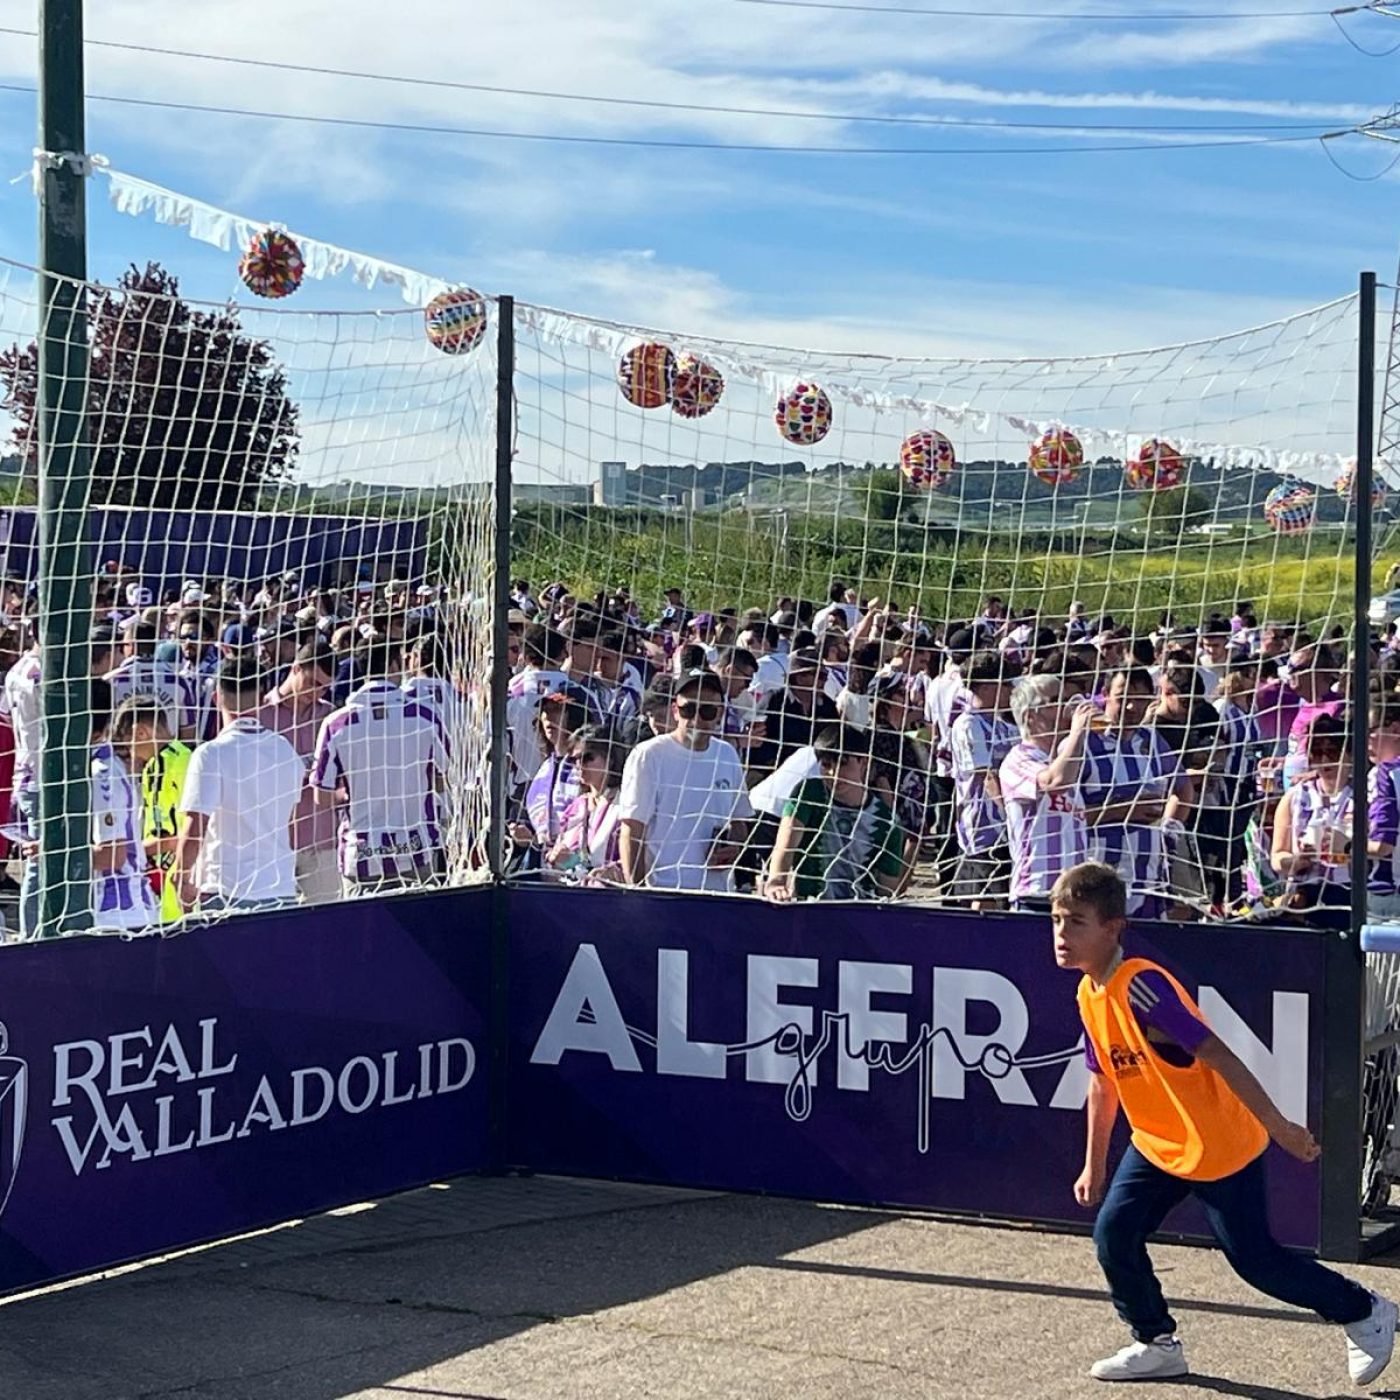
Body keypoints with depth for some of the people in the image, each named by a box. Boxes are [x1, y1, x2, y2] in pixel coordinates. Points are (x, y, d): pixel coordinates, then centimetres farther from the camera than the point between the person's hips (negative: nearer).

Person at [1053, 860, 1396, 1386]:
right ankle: (1158, 1345, 15)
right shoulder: (1089, 995, 0)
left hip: (1221, 1147, -8)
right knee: (1113, 1232, -3)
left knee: (1254, 1258, 2)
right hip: (1157, 1146, 8)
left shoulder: (1141, 985, -28)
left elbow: (1217, 1055, -28)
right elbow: (1103, 1082, 13)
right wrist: (1094, 1165, 19)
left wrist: (1277, 1125, -28)